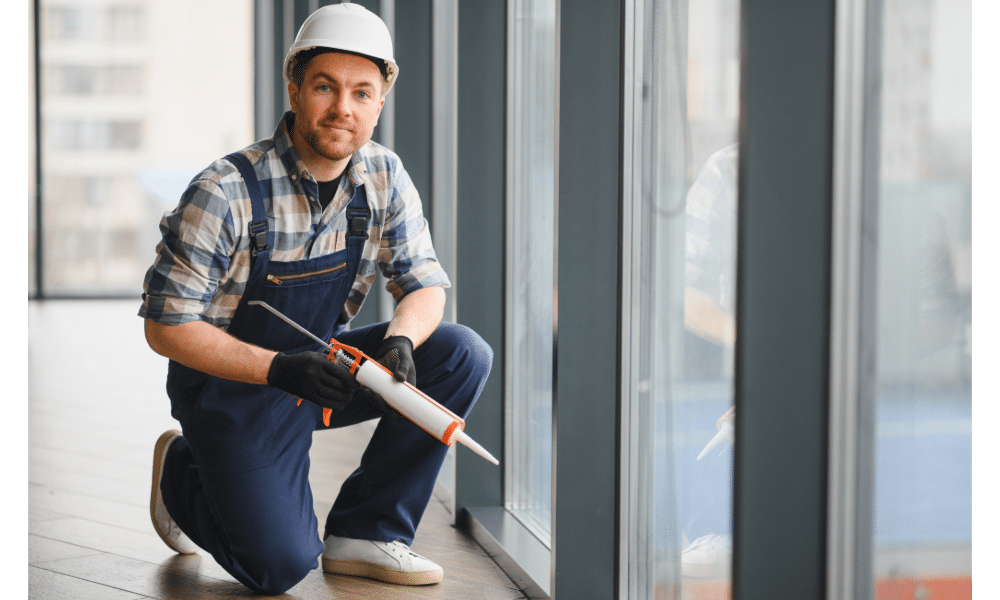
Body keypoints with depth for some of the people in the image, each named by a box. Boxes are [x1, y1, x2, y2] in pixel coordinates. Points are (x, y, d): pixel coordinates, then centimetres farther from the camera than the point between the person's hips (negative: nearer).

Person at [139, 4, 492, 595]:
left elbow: (425, 284, -2)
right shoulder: (225, 192, -24)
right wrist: (279, 369, -33)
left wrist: (400, 340, -27)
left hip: (320, 362, 5)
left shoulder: (385, 178, -7)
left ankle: (364, 532, -4)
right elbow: (166, 325, -21)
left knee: (464, 355, -16)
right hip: (232, 385, -5)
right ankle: (183, 474, 17)